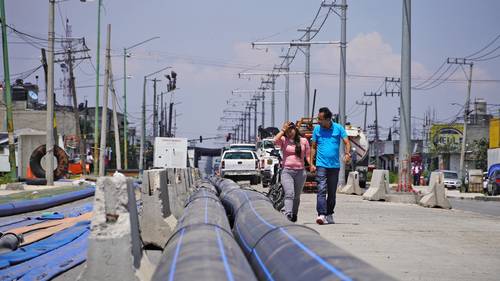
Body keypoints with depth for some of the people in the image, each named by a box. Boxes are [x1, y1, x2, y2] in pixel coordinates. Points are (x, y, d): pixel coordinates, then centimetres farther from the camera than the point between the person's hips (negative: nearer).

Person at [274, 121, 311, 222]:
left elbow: (308, 155, 10)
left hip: (300, 171, 2)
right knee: (289, 193, -19)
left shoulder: (303, 141, 9)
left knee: (297, 196, 12)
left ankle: (294, 215, 28)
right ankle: (288, 214, -30)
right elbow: (275, 140, -18)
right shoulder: (283, 140, 4)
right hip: (287, 171, -2)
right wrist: (283, 130, -7)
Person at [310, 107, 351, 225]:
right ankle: (321, 214, -23)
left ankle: (329, 214, 23)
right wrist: (312, 163, 3)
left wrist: (347, 154, -24)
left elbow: (347, 142, -3)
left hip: (335, 165, 1)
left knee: (332, 192, 10)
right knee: (321, 190, -15)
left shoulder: (338, 128, 1)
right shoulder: (317, 129, 4)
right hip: (321, 165, -1)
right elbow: (313, 147, 9)